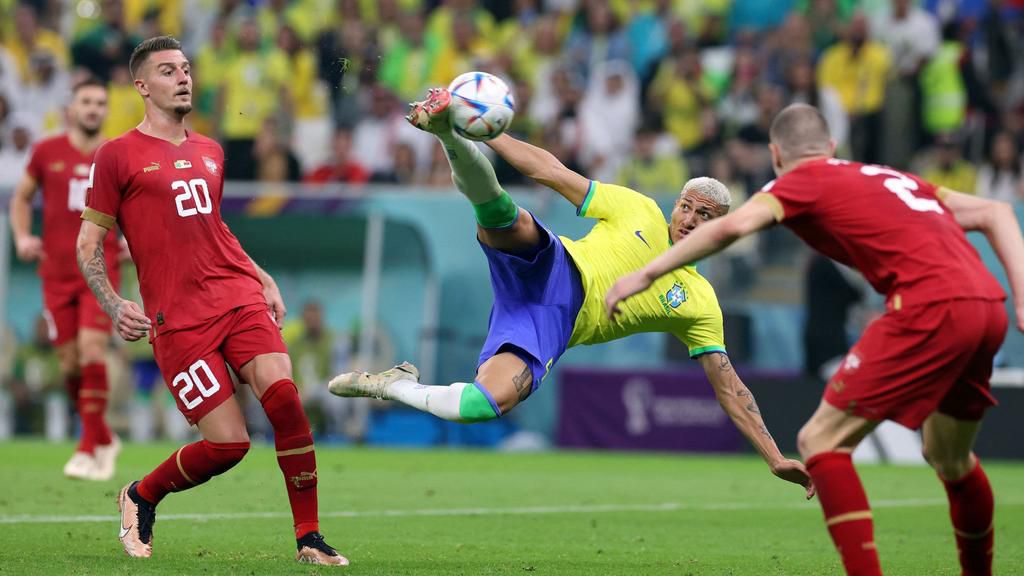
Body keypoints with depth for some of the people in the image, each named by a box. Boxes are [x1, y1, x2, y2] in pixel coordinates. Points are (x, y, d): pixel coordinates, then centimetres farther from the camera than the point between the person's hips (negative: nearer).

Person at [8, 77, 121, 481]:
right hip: (56, 273, 2)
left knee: (92, 352, -17)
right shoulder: (47, 152, 4)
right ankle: (104, 439, 23)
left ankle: (89, 451, -11)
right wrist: (22, 237, 2)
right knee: (70, 364, 1)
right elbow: (21, 198, 17)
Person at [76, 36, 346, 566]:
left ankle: (309, 539, -10)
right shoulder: (118, 155, 2)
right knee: (228, 443, -10)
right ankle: (140, 497, 20)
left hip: (240, 297, 5)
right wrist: (113, 305, -12)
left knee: (283, 395, -20)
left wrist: (265, 280, 23)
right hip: (178, 318, -5)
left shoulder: (209, 152, 19)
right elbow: (88, 243, 3)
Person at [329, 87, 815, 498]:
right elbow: (552, 173, 9)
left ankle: (393, 385, -10)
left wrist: (775, 458, 5)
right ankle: (447, 130, -51)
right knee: (507, 218, -34)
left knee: (488, 403, -30)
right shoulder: (641, 212, 11)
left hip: (552, 327, 0)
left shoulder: (700, 304, 13)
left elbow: (728, 386, 14)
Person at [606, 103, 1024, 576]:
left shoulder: (802, 181, 10)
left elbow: (732, 226, -8)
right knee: (950, 458, 29)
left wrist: (646, 274, -4)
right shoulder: (893, 178, 30)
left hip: (931, 307, -8)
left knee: (821, 442, -1)